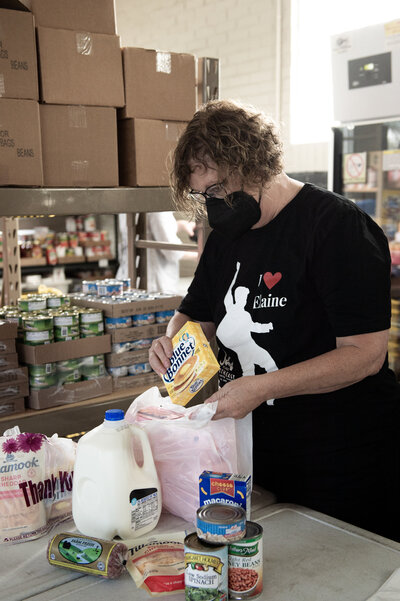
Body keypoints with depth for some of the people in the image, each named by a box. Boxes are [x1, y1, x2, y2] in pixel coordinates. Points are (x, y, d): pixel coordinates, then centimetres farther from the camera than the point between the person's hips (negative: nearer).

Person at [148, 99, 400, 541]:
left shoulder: (338, 226, -17)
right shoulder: (227, 235, 7)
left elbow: (365, 353, -22)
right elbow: (195, 315, 17)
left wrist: (263, 387, -27)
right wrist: (172, 342, -6)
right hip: (260, 450, 7)